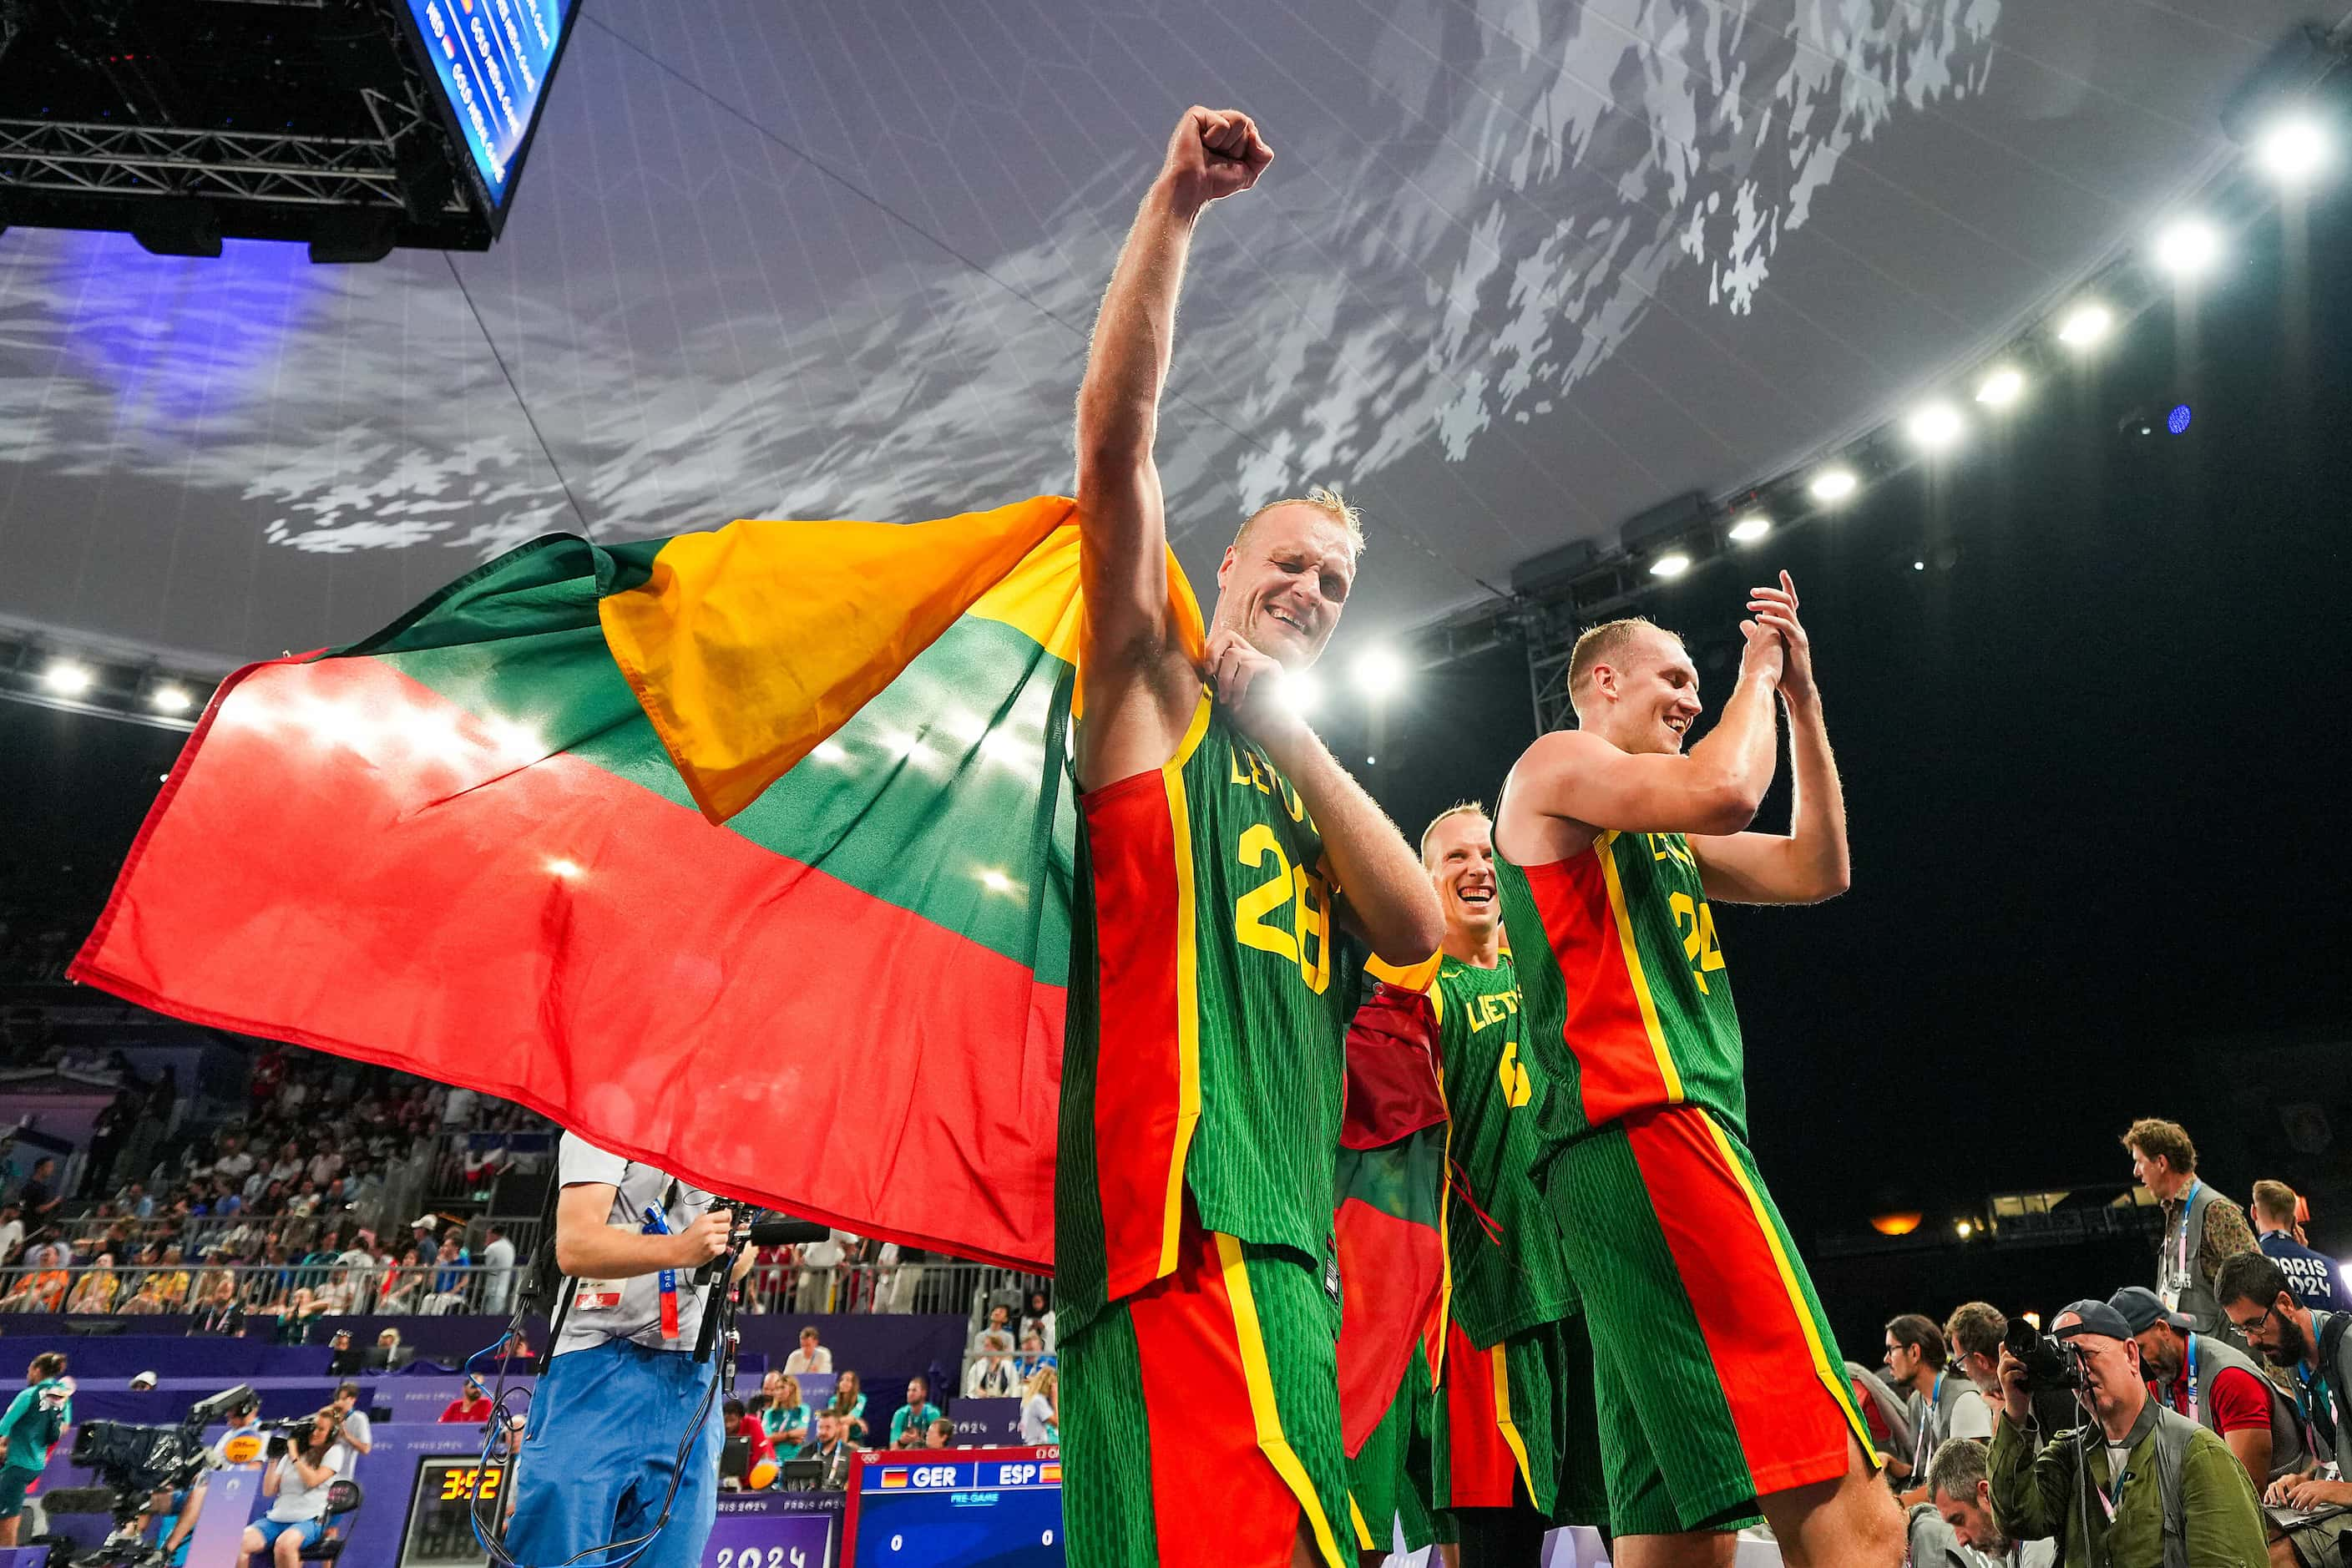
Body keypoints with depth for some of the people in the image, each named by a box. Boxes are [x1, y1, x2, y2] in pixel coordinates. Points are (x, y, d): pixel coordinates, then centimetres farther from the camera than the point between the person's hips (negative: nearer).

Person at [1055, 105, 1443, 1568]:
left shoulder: (1308, 774, 27)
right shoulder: (1153, 693, 11)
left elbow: (1419, 929, 8)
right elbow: (1115, 437, -2)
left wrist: (1284, 723, 3)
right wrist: (1177, 205, -8)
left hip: (1290, 1228, 7)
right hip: (1181, 1212, -7)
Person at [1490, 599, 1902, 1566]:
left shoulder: (1660, 837, 31)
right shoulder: (1555, 763, 5)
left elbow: (1816, 872, 26)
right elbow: (1726, 791, -12)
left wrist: (1800, 697, 24)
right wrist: (1758, 673, 7)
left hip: (1662, 1145, 10)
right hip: (1648, 1133, -10)